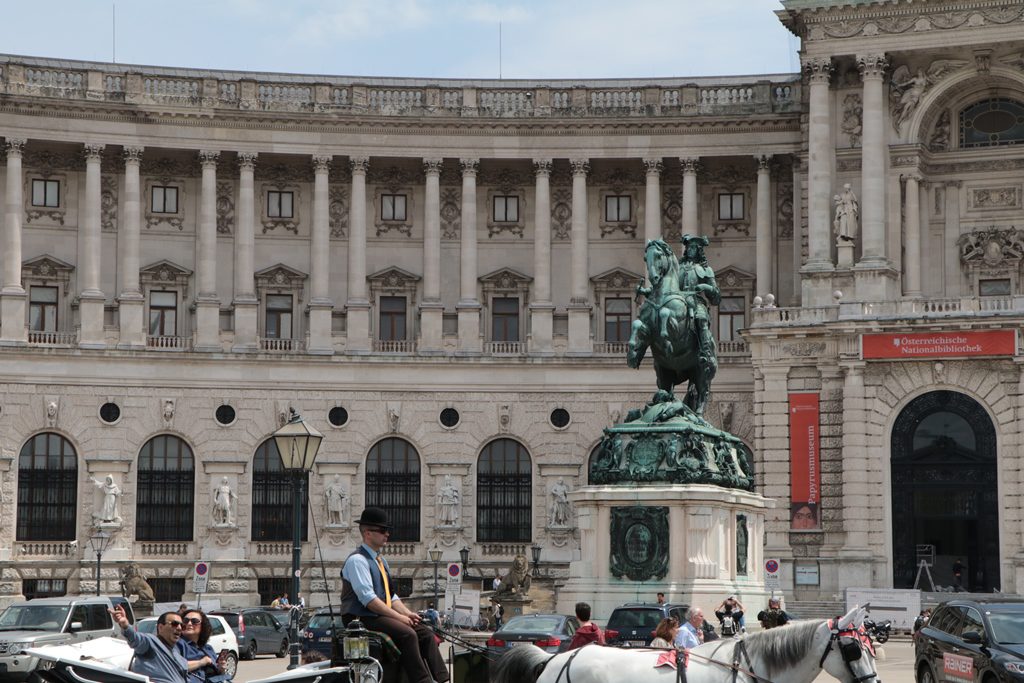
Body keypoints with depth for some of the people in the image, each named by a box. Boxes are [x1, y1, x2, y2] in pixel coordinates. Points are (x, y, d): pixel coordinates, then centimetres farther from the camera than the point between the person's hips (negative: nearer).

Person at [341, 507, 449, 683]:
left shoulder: (381, 561, 19)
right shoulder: (357, 560, -11)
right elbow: (368, 598, -20)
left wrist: (407, 613, 2)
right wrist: (398, 616, -19)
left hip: (382, 616, 9)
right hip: (363, 620, -9)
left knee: (426, 633, -6)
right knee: (407, 634, -28)